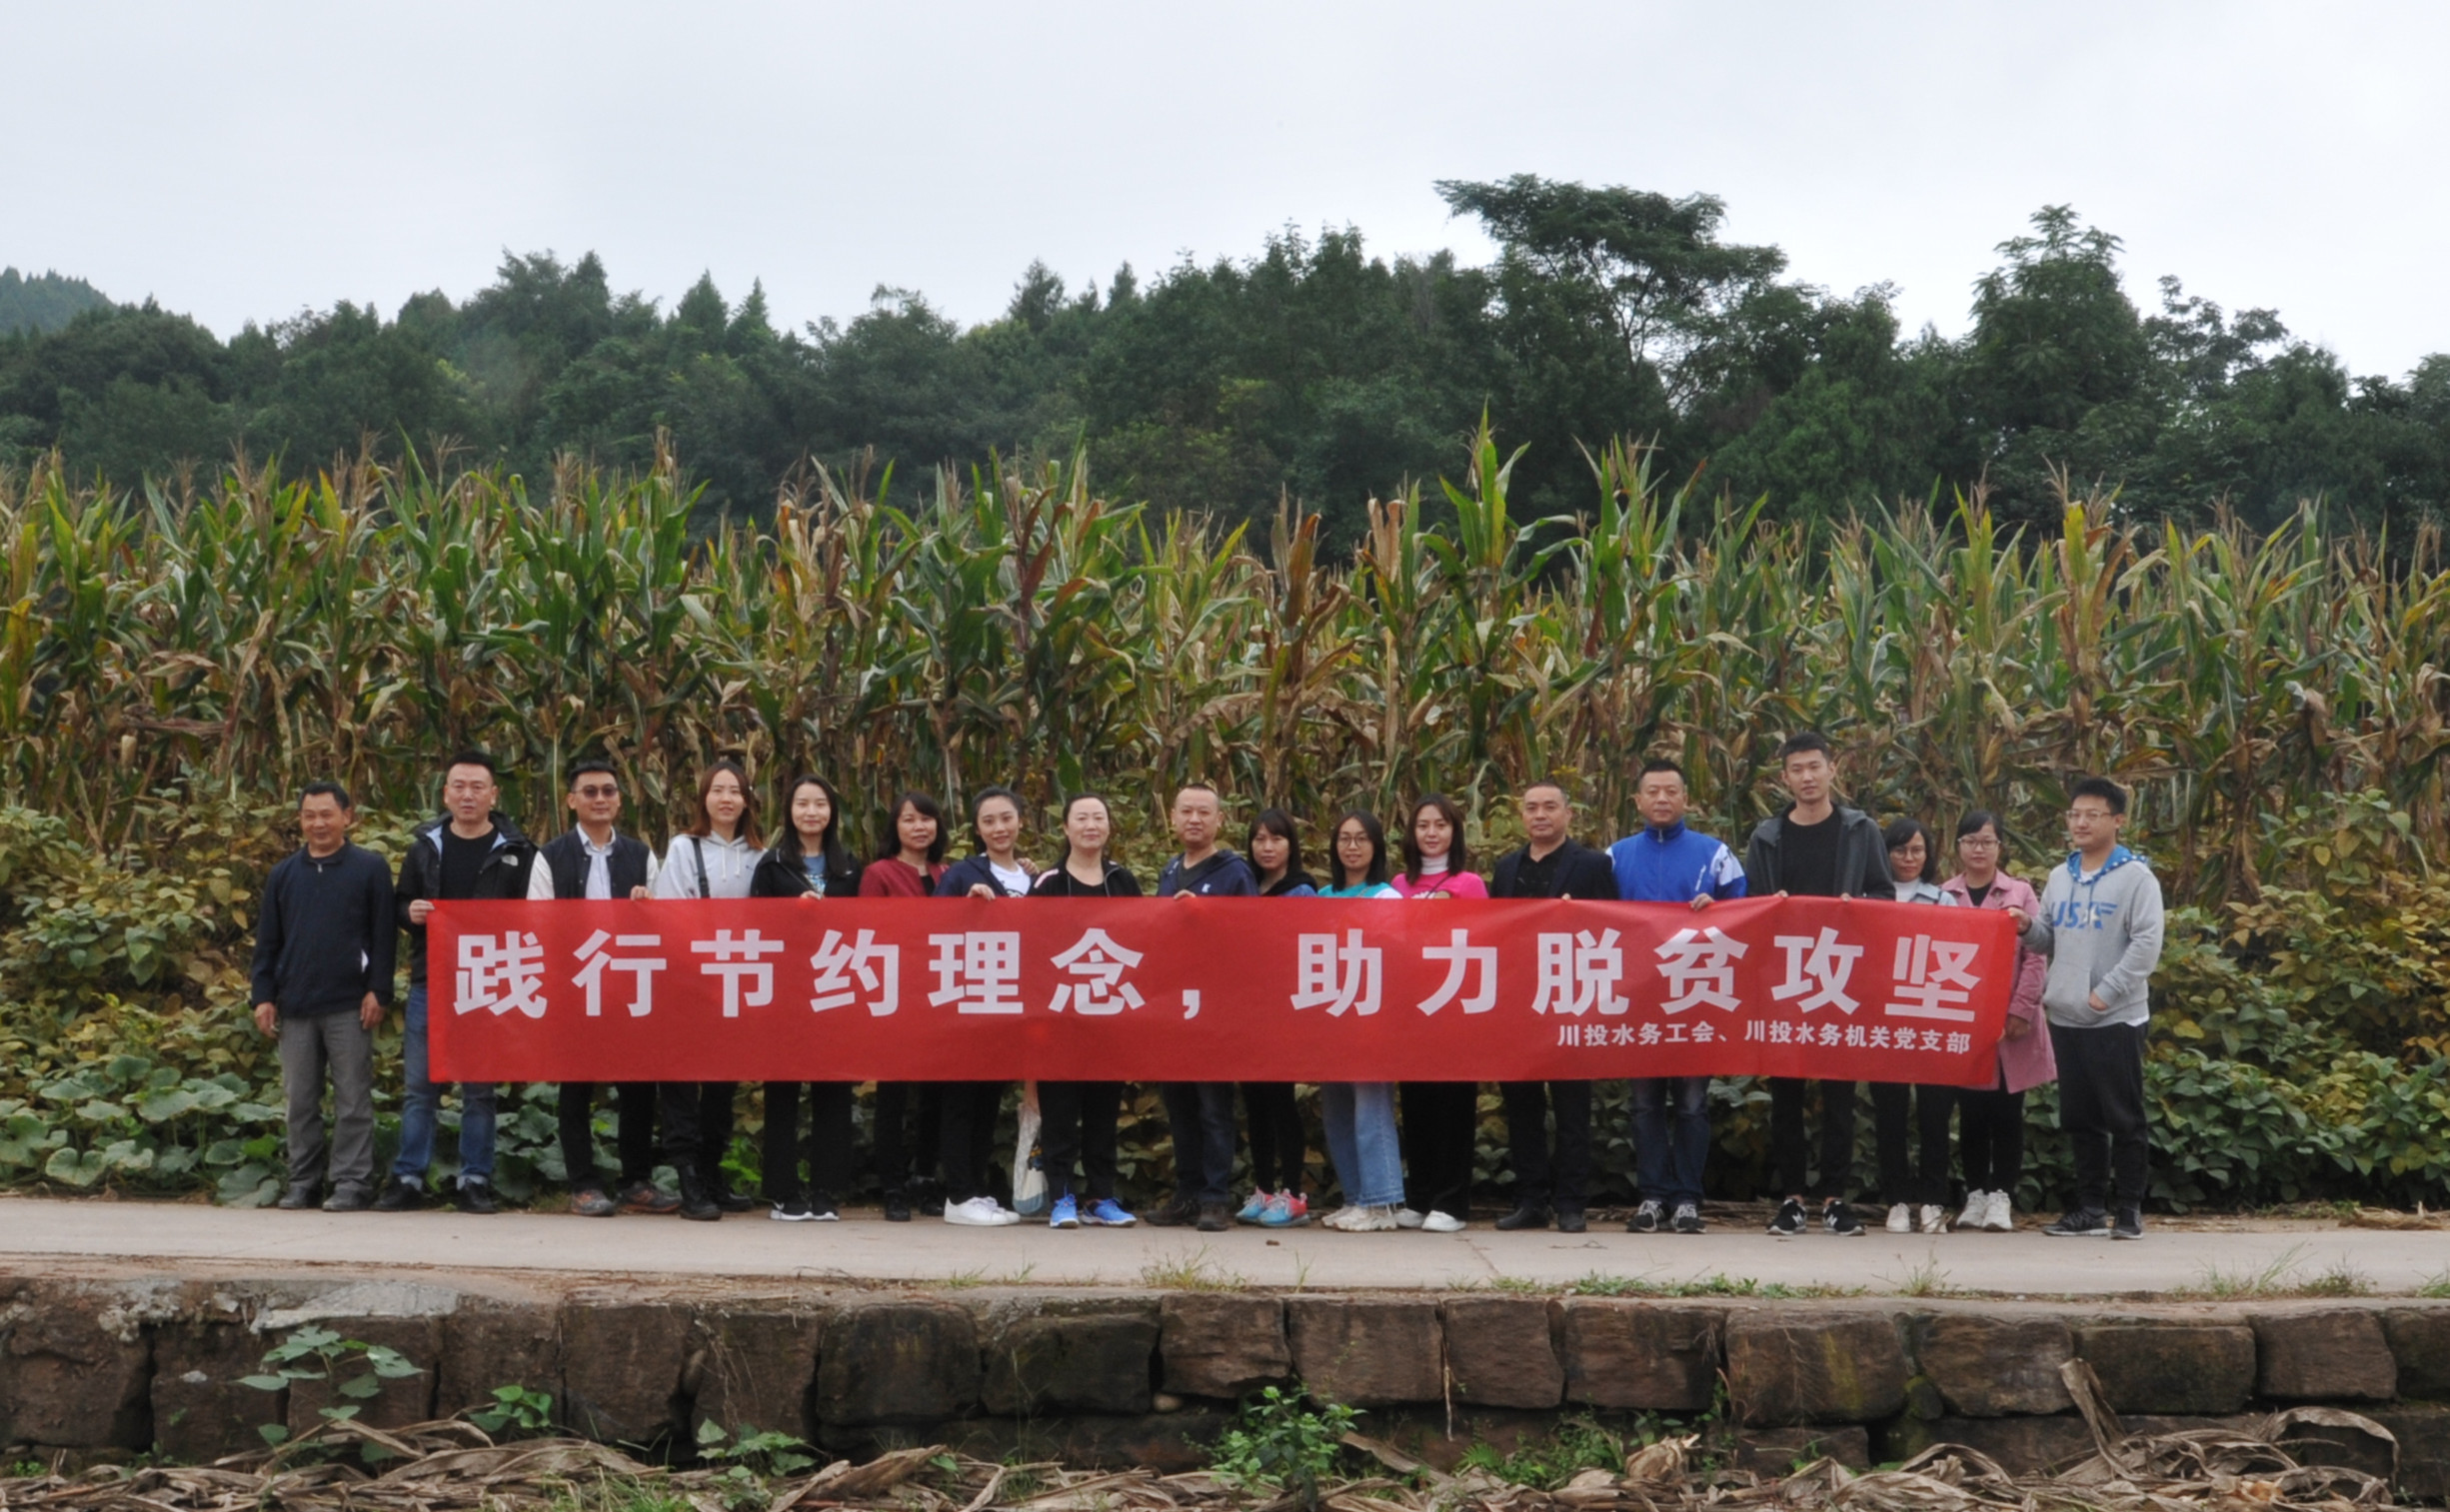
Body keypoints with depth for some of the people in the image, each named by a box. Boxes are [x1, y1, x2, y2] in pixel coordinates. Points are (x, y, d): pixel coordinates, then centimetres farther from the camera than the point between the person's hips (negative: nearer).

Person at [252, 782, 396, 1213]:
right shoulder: (283, 874, 12)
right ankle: (303, 1183, 15)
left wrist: (378, 991, -8)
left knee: (352, 1101, -1)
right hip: (294, 1007, 4)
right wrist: (263, 996, 5)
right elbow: (267, 941, 14)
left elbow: (384, 936, 0)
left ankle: (352, 1183, 3)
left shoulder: (370, 869, 2)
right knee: (300, 1102, 8)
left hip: (349, 1007, -4)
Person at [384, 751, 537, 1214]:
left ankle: (476, 1180, 11)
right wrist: (411, 912, -7)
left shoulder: (515, 851, 1)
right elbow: (399, 903, 15)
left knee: (479, 1088, 5)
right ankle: (408, 1177, 10)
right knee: (420, 1086, 4)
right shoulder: (425, 846, 9)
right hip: (429, 982, 2)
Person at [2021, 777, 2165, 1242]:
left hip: (2116, 1018, -6)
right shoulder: (2059, 877, 15)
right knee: (2079, 1118, 11)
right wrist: (2028, 929, -2)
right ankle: (2090, 1207, 18)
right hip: (2065, 1017, 6)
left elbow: (2147, 943, -12)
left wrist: (2106, 992, -17)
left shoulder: (2136, 876, -5)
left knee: (2124, 1118, 0)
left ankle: (2129, 1209, 7)